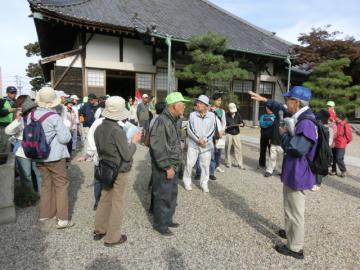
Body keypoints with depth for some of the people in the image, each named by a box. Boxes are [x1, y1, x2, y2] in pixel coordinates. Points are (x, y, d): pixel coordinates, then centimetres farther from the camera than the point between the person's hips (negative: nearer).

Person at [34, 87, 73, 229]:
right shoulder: (54, 117, -19)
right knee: (61, 184, 4)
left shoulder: (33, 114, 0)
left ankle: (45, 213, 31)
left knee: (46, 183, 20)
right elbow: (65, 138, -16)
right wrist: (66, 128, 1)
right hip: (55, 156, -6)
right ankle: (62, 219, 5)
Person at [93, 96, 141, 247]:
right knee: (117, 203, 7)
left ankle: (99, 230, 35)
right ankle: (112, 238, 21)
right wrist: (134, 142, -7)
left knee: (105, 199, 21)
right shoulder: (117, 131, -25)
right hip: (119, 172, -7)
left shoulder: (99, 128, -2)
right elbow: (127, 155, -20)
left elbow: (99, 150, 8)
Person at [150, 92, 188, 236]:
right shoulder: (162, 121, -23)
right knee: (163, 196, 5)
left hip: (173, 166, 9)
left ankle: (168, 219, 38)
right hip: (164, 168, -9)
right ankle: (160, 224, 24)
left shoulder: (175, 120, 9)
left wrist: (176, 164, 16)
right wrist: (167, 167, -21)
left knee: (172, 194, 20)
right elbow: (157, 148, -26)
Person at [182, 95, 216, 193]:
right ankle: (187, 182, 19)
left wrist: (204, 140, -14)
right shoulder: (192, 114, -1)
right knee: (189, 163, 2)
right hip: (193, 143, 0)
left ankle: (204, 184, 22)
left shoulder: (211, 115, 0)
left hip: (206, 144, 1)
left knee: (205, 165, 7)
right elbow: (190, 129, -5)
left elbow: (212, 130, -2)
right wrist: (197, 139, -15)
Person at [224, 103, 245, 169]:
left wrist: (241, 124, -16)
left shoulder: (238, 114, 5)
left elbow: (242, 122, 7)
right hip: (229, 134, -2)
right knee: (228, 149, 3)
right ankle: (228, 163, 18)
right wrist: (225, 126, -22)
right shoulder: (226, 115, -5)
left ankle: (240, 164, 5)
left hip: (236, 134, 2)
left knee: (238, 149, -1)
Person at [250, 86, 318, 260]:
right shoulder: (299, 117, 5)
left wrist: (284, 134, -16)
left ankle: (295, 248, 22)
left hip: (298, 175, -10)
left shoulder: (306, 123, -27)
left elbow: (295, 149, -33)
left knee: (295, 211, 5)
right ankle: (290, 232, 48)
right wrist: (264, 100, 20)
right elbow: (282, 111, 22)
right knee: (291, 208, 27)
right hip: (294, 172, 10)